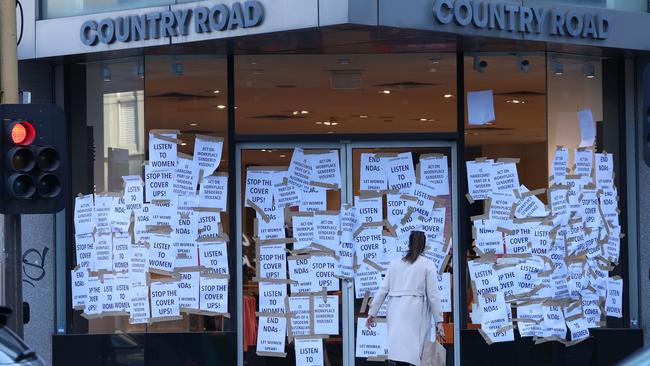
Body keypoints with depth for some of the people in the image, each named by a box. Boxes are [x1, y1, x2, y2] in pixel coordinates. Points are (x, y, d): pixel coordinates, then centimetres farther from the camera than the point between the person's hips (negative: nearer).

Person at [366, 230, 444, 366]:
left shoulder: (395, 263, 13)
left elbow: (383, 290, 11)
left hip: (395, 312, 4)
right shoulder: (427, 265, 2)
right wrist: (438, 321, 3)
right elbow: (433, 295, -1)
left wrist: (372, 313, 17)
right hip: (415, 313, -4)